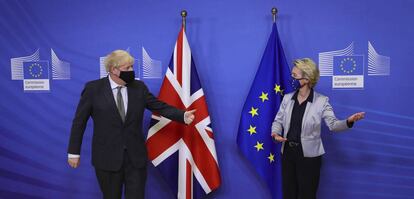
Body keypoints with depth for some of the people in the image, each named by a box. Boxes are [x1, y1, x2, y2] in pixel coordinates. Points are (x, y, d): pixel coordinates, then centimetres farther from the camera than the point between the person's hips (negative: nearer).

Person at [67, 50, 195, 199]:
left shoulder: (139, 87, 2)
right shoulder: (93, 88, -5)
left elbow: (160, 107, 3)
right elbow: (79, 122, -1)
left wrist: (183, 115, -12)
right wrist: (74, 152, -1)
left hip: (136, 156, 2)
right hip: (107, 157, -2)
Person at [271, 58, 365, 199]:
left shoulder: (321, 101, -9)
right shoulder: (287, 98, 2)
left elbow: (333, 124, -13)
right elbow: (278, 120, 8)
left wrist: (348, 121, -32)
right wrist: (275, 133, -12)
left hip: (309, 155, -4)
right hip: (288, 152, 4)